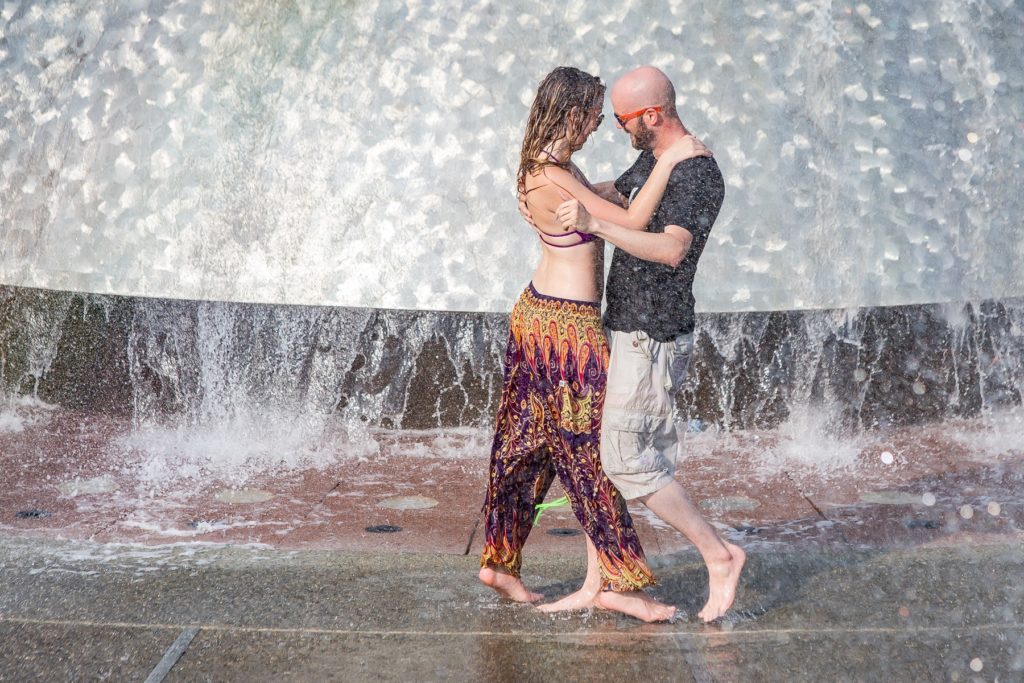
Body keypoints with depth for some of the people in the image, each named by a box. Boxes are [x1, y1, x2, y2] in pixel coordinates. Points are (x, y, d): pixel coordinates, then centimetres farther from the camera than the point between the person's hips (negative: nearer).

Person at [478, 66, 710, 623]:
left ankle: (499, 562, 25)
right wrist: (668, 160, -19)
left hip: (538, 311, 10)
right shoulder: (553, 179, -23)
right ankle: (617, 581, 9)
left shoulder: (550, 166, 8)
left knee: (526, 445, 15)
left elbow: (602, 201, 22)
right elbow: (630, 223, -25)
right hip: (569, 327, -10)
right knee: (592, 450, -1)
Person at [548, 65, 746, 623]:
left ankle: (719, 555, 7)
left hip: (652, 337, -10)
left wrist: (595, 224, -41)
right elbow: (613, 193, 35)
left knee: (627, 460, -8)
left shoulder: (699, 175, -18)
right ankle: (596, 584, 17)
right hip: (623, 328, 10)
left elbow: (672, 249, -34)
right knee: (598, 452, 10)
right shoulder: (651, 160, 13)